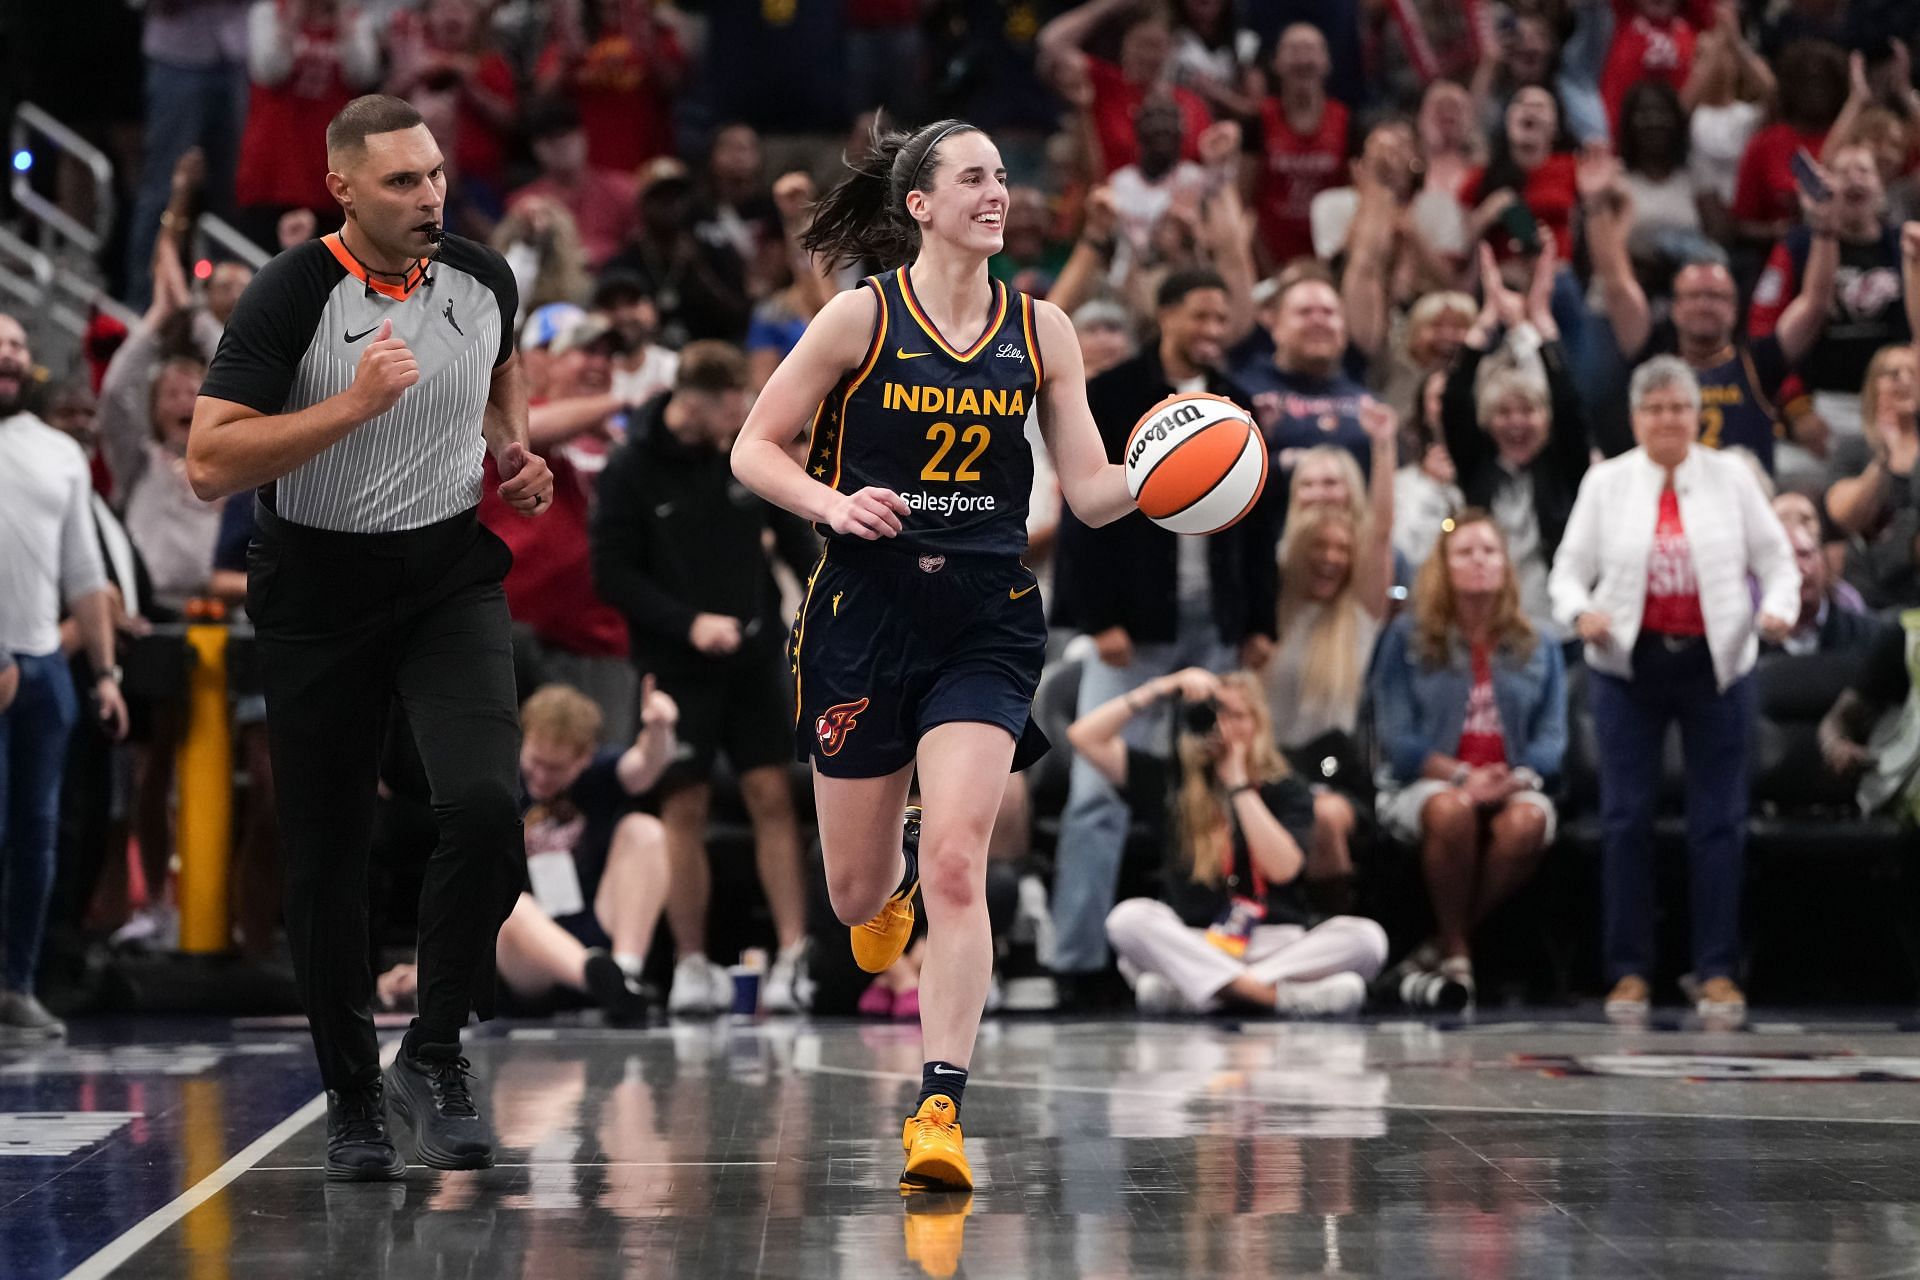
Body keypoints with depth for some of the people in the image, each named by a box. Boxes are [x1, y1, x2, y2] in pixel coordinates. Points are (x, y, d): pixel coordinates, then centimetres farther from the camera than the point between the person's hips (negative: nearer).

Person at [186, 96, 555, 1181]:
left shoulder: (484, 278, 0)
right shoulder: (292, 296, -14)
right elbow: (211, 463, -21)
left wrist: (515, 452, 7)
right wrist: (352, 406, -28)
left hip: (454, 575, 2)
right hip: (318, 592, -2)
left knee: (487, 804, -21)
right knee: (327, 856, 5)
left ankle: (435, 1053, -5)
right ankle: (353, 1098, 22)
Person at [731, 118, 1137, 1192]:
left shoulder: (1041, 329, 4)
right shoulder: (864, 316, -5)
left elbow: (1091, 491, 4)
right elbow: (754, 449, -1)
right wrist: (831, 502, -19)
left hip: (984, 619, 0)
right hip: (865, 610, 0)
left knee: (957, 864, -17)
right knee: (857, 894, 12)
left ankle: (941, 1109, -14)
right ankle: (894, 883, 51)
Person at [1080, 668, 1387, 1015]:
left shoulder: (1287, 792, 8)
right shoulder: (1172, 782, 11)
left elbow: (1283, 868, -10)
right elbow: (1084, 736, 4)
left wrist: (1238, 783, -6)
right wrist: (1161, 688, -3)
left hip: (1278, 944, 0)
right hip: (1194, 945, 0)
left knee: (1367, 937, -27)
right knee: (1129, 917, -29)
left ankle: (1182, 990, -34)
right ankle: (1279, 995, -38)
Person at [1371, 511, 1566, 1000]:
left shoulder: (1538, 648, 14)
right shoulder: (1408, 638, 8)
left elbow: (1551, 736, 7)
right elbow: (1398, 736, -1)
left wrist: (1518, 778, -15)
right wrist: (1462, 777, -16)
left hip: (1514, 786, 2)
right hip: (1424, 782, -2)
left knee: (1527, 821, -35)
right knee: (1451, 810, -39)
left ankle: (1443, 944, -19)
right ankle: (1455, 952, -21)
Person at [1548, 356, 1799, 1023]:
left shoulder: (1731, 477, 7)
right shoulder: (1606, 482, 7)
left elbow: (1776, 559, 7)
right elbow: (1569, 569, 6)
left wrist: (1778, 608, -13)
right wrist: (1580, 612, -15)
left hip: (1715, 663, 0)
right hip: (1629, 666, 0)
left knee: (1720, 819, 0)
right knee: (1625, 817, -1)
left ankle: (1718, 971, 6)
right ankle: (1628, 971, 6)